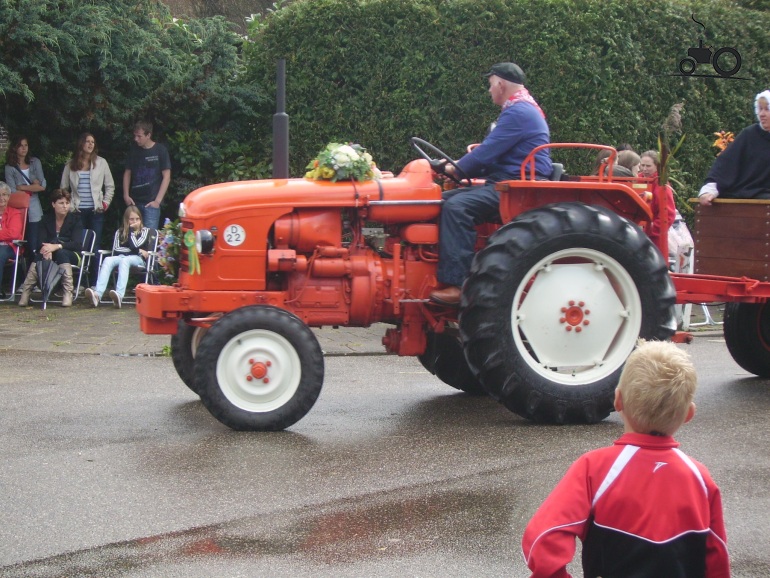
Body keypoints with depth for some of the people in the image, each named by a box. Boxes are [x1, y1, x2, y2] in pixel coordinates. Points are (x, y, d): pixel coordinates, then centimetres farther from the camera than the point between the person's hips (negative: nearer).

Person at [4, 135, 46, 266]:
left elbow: (42, 185, 2)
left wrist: (21, 187, -2)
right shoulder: (10, 167, 2)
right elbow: (12, 191, -7)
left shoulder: (35, 162, 10)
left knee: (33, 245, -4)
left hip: (34, 210, 2)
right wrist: (33, 187, -5)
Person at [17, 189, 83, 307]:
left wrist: (57, 246, -31)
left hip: (70, 255, -2)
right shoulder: (46, 219, 5)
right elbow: (41, 242, -7)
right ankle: (26, 291, -39)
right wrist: (47, 250, -32)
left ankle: (68, 293, -42)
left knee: (61, 253, -36)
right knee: (40, 255, -31)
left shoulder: (75, 219, -3)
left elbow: (78, 244, -15)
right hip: (50, 255, 2)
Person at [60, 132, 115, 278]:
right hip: (78, 211, 0)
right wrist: (70, 206, 4)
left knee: (95, 247, -3)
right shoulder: (71, 165, 7)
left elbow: (110, 186, 11)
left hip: (96, 211, 0)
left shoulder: (101, 163, 7)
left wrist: (105, 203, 1)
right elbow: (64, 188, 13)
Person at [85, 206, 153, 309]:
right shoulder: (120, 232, 20)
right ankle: (97, 294, -51)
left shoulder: (145, 231, 14)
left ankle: (119, 295, -61)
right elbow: (116, 250, 5)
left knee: (124, 261, -37)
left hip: (138, 259, -3)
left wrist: (132, 230, 6)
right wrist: (138, 250, -1)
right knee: (108, 260, -31)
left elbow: (136, 245, -3)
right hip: (121, 257, 3)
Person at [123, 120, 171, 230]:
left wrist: (157, 201, -8)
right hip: (134, 202, 4)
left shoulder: (160, 150, -3)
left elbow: (166, 177, -3)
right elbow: (127, 173, 17)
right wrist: (126, 195, 6)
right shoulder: (134, 150, 8)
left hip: (151, 203, -4)